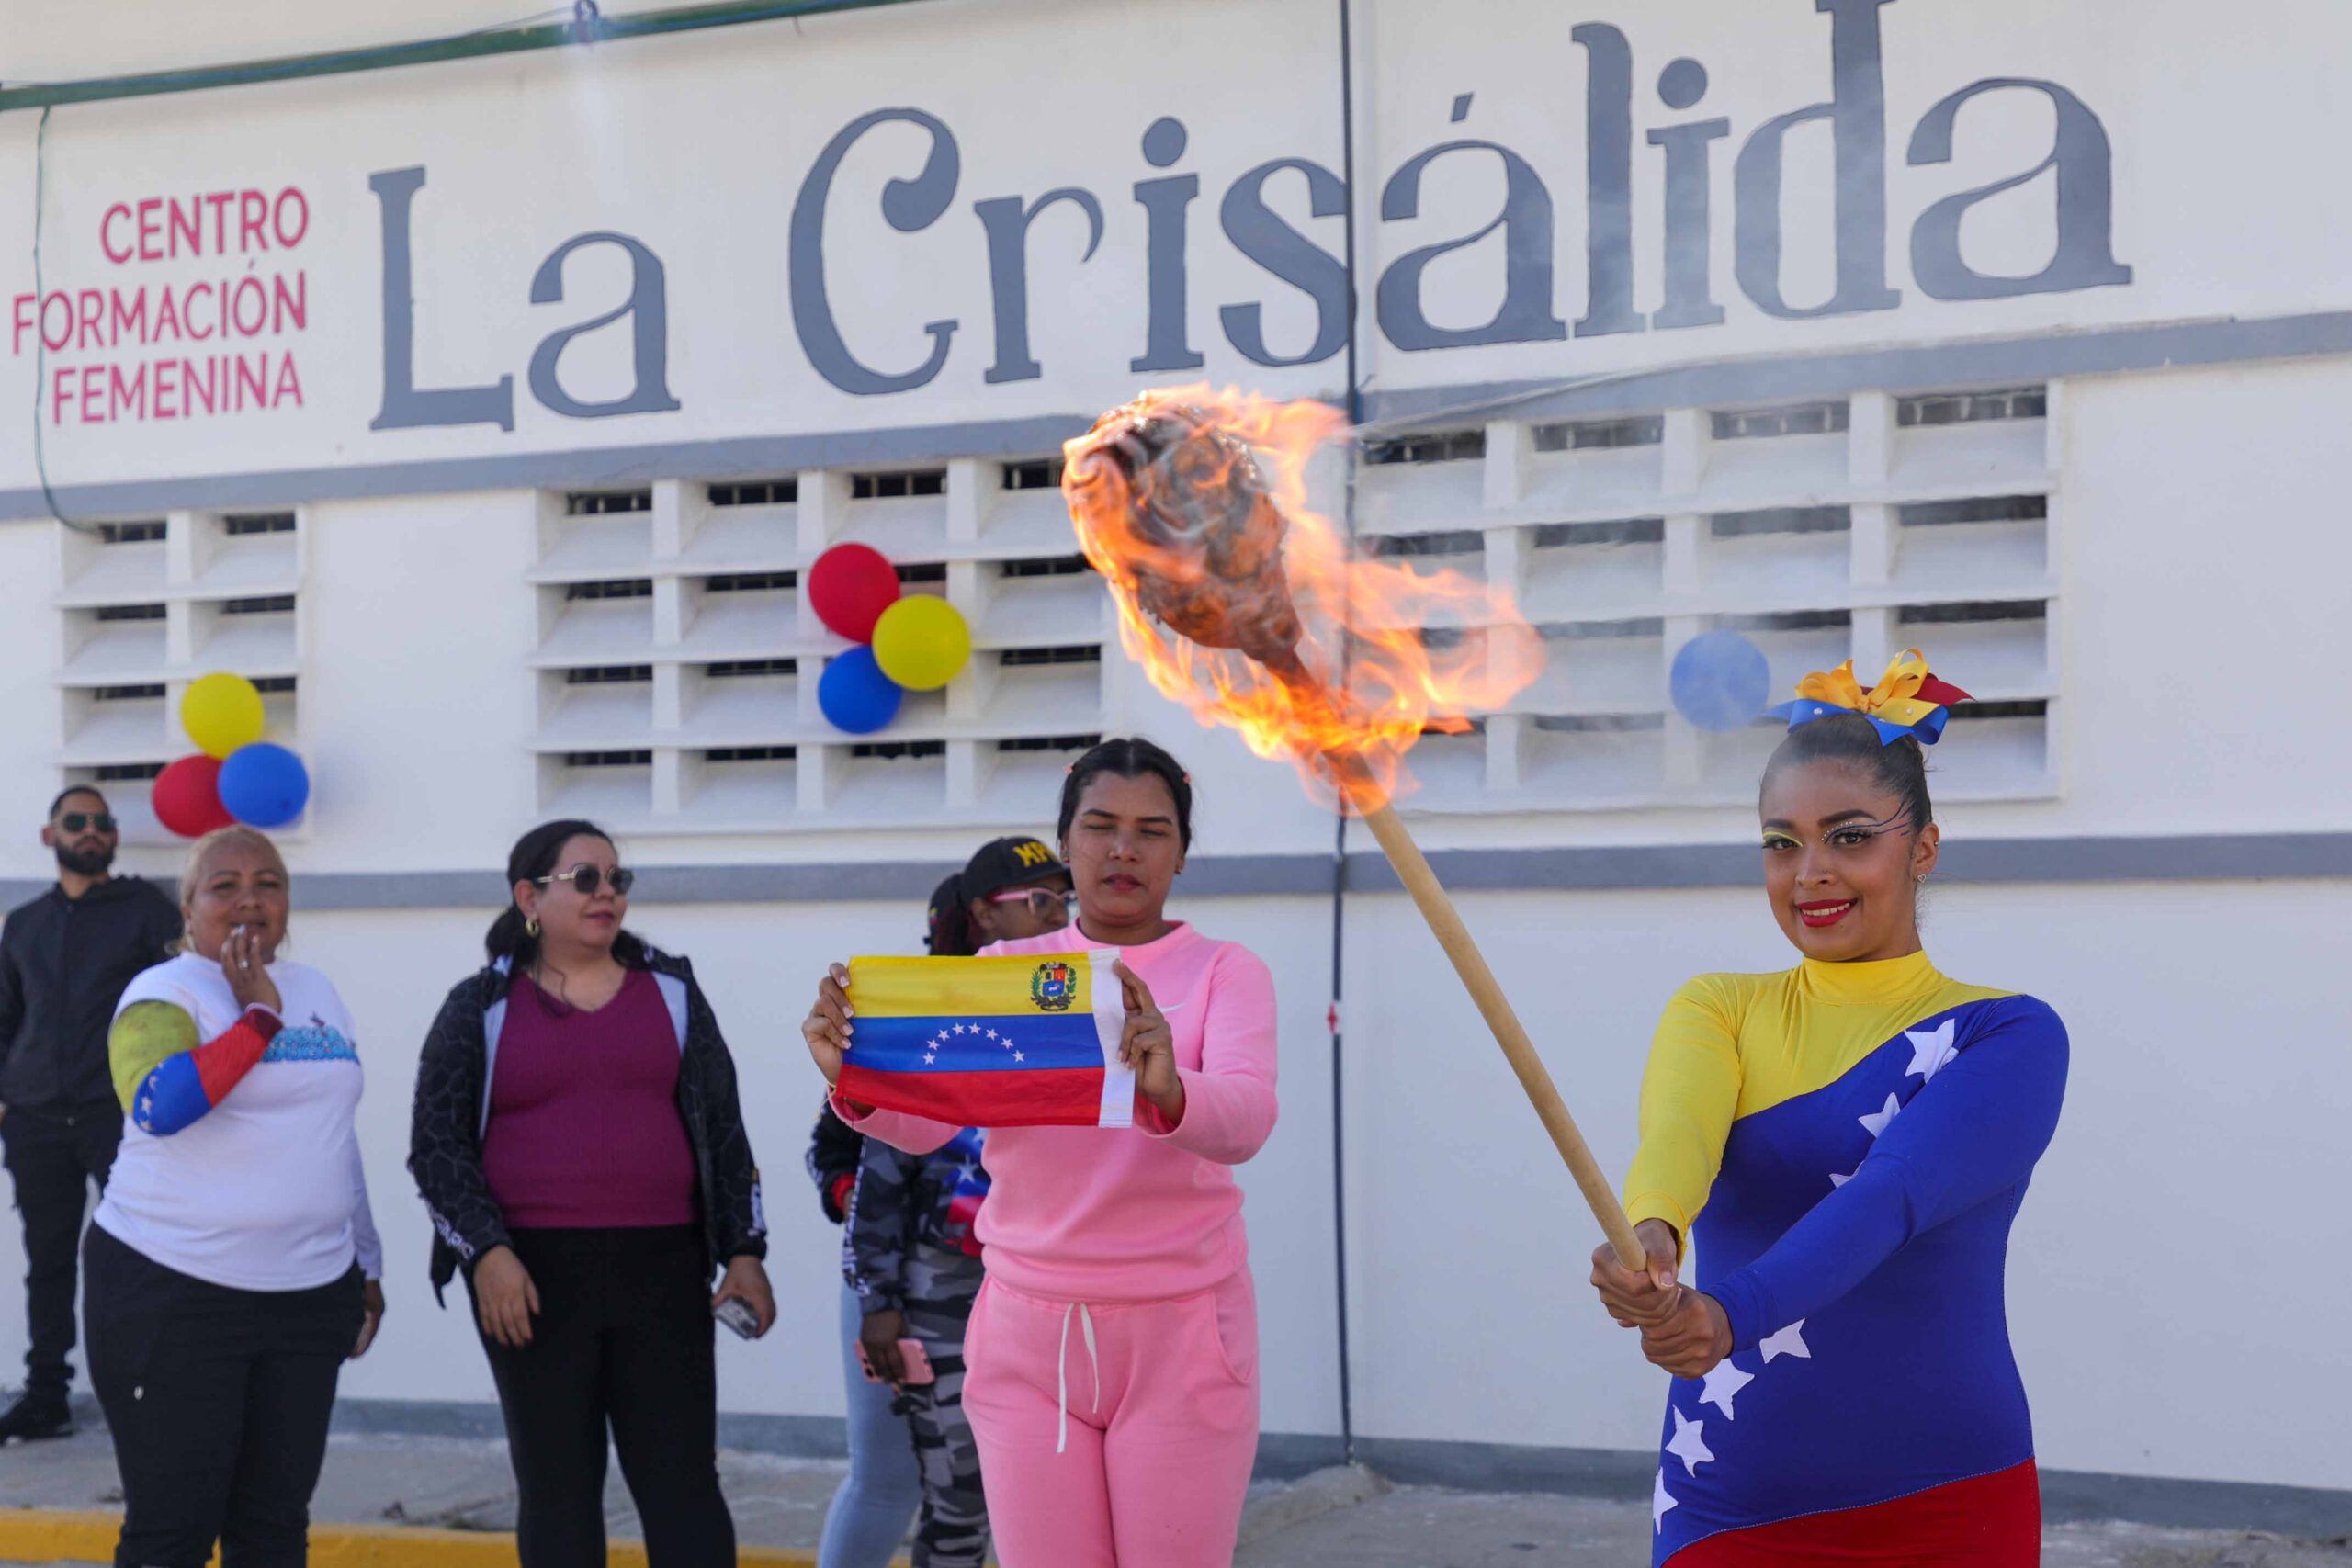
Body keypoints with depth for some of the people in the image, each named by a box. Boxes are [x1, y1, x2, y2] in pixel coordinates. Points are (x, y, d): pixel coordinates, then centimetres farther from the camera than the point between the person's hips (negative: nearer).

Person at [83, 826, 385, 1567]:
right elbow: (158, 1106, -27)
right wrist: (259, 1015, -20)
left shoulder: (317, 991, 13)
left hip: (308, 1293, 6)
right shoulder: (164, 993, -7)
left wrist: (368, 1266, 22)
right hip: (174, 1291, -6)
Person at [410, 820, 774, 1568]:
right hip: (532, 1275, -1)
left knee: (682, 1483, -3)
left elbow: (723, 1130, 11)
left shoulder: (671, 991, 10)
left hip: (661, 1268, 1)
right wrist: (486, 1251, -13)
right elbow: (437, 1143, 0)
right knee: (556, 1489, 4)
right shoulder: (480, 1008, 4)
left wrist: (744, 1251, 4)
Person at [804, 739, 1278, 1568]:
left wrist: (1166, 1090, -42)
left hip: (1179, 1328, -2)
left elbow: (1246, 1118, -19)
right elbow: (924, 1120, -6)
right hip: (1028, 1330, 2)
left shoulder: (1225, 971, -1)